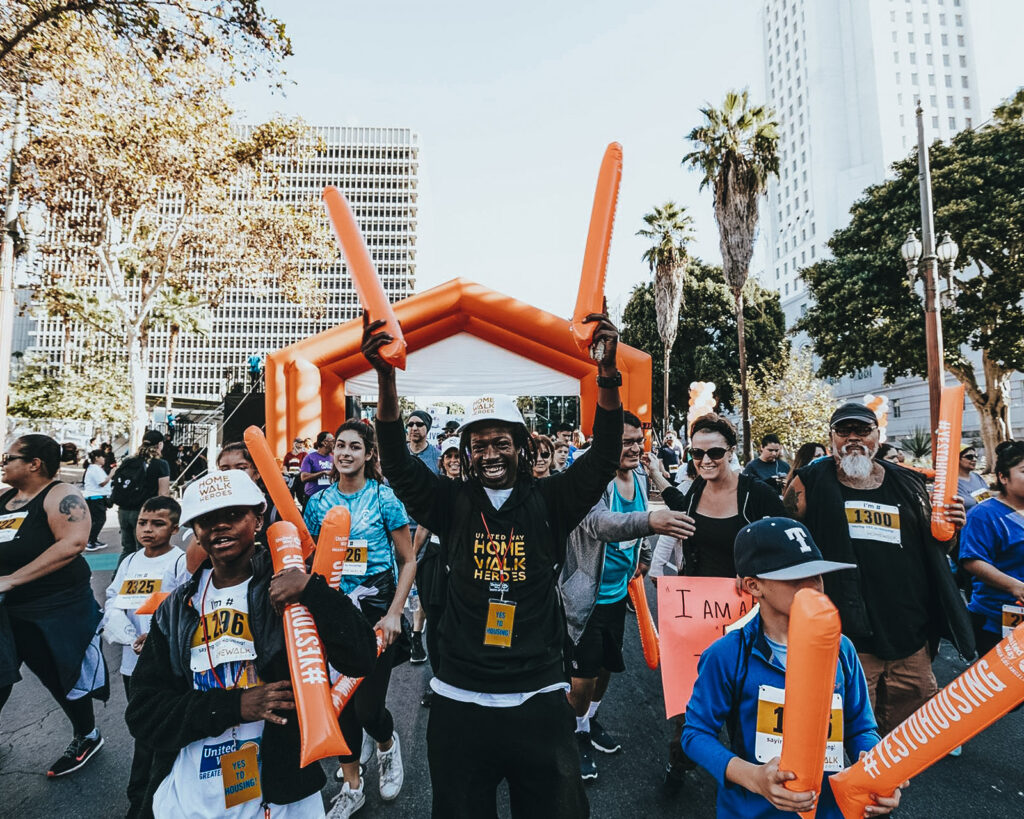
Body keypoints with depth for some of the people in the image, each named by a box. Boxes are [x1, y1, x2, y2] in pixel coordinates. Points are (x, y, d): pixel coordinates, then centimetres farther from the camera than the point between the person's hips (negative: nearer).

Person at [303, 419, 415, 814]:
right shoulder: (319, 502, 2)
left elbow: (408, 561, -5)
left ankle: (387, 745, 36)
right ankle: (351, 786, 34)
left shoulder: (384, 498, -9)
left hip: (376, 611, -3)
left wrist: (394, 613, -12)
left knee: (368, 706, -1)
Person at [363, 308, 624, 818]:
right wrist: (385, 378, -26)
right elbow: (398, 465, -12)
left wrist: (608, 372, -28)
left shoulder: (548, 502, -3)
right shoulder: (453, 503, -1)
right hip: (460, 703, 1)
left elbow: (603, 460, -14)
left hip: (538, 700, 0)